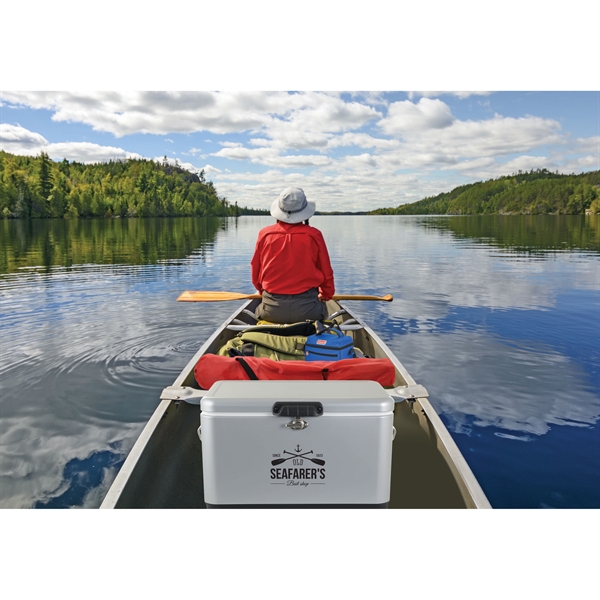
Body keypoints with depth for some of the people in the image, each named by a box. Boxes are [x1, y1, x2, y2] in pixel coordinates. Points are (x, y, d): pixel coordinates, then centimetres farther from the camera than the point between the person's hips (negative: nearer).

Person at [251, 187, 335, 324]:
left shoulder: (264, 234, -1)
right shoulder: (314, 235, -5)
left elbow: (255, 274, 9)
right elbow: (326, 273, 5)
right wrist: (326, 294, 26)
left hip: (271, 310, 0)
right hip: (307, 309, 0)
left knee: (259, 310, 31)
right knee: (321, 309, 31)